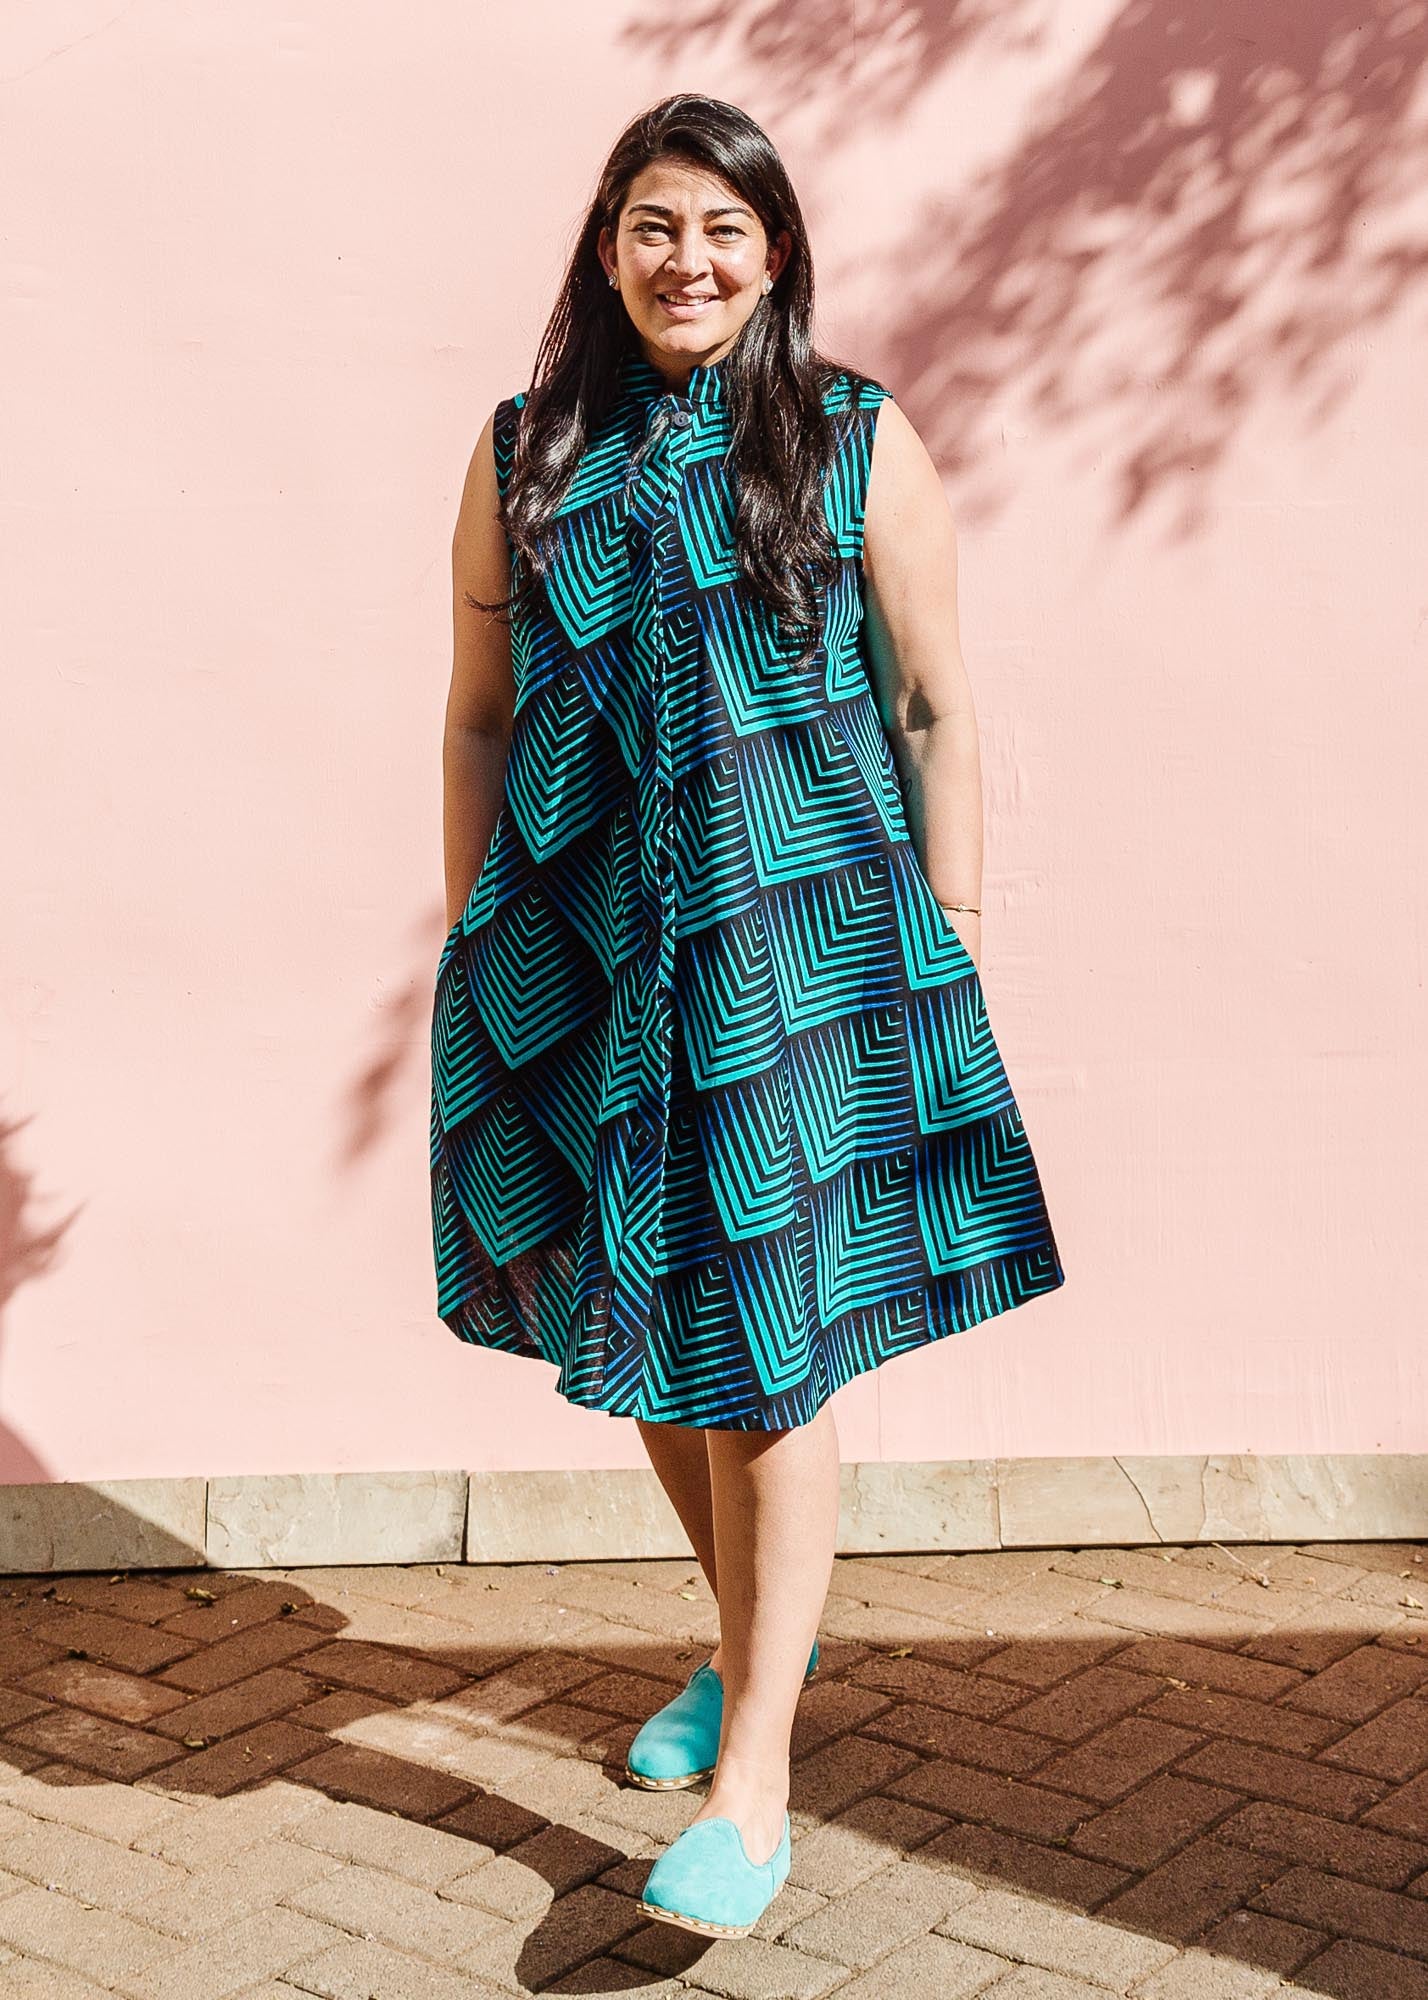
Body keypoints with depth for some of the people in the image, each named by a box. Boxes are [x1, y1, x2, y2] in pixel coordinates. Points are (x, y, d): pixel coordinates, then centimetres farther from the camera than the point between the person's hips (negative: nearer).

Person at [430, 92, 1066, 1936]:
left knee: (762, 1340, -4)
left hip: (798, 935, -3)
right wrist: (476, 948, 9)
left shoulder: (861, 443, 2)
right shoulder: (528, 454, 9)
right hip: (582, 936, 3)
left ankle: (754, 1771, 6)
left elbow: (936, 706, 3)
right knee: (635, 1324, 12)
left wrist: (953, 938, -2)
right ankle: (750, 1637, 37)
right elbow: (475, 717, 12)